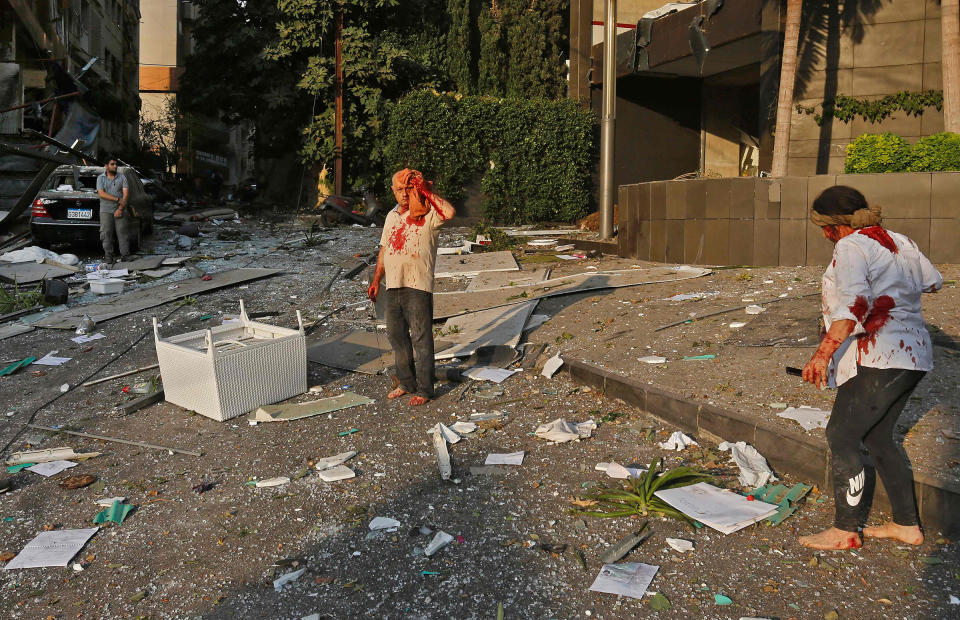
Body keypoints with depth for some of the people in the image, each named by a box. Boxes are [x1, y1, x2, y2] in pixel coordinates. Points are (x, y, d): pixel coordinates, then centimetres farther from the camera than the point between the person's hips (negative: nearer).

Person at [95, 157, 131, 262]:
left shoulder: (122, 177, 7)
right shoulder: (101, 178, 5)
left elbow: (126, 194, -1)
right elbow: (101, 194, -8)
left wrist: (120, 209, -11)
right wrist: (117, 199, -17)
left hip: (120, 210, 0)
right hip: (106, 211, 0)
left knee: (123, 233, -5)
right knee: (106, 233, -4)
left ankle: (125, 255, -2)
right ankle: (109, 256, 1)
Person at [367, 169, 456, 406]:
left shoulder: (428, 214, -5)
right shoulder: (392, 216, 17)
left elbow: (449, 212, -28)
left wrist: (426, 192, -19)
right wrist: (376, 280, 19)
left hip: (418, 287, -7)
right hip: (392, 287, 7)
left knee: (421, 339, -1)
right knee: (397, 337, 14)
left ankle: (424, 389, 8)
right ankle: (406, 383, 29)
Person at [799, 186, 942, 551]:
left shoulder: (851, 247, -11)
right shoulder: (899, 241, 15)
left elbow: (853, 304, -27)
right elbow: (933, 282, 30)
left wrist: (823, 354, -33)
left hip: (879, 358, -10)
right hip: (914, 355, 10)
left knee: (841, 436, -2)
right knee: (877, 438, 18)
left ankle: (846, 530, 5)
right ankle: (907, 525, 25)